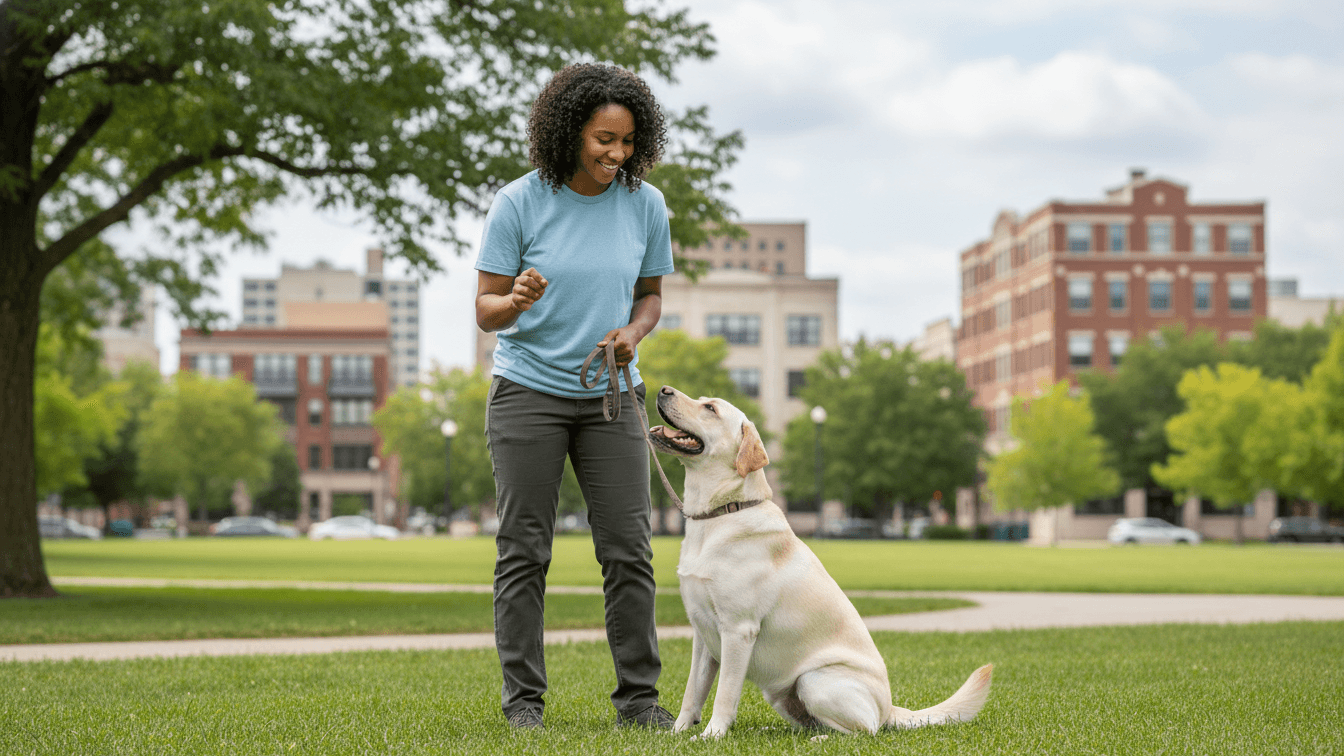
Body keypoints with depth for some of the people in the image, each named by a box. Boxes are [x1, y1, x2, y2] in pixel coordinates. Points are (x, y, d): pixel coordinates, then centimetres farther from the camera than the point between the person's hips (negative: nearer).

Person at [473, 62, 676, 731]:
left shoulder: (646, 205, -2)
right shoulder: (520, 203, -9)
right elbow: (485, 310, -6)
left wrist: (632, 333, -11)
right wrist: (516, 301, -29)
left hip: (610, 396, 2)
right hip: (528, 391, -2)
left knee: (629, 548, -1)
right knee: (523, 551, 0)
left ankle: (638, 696, 8)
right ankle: (523, 698, 7)